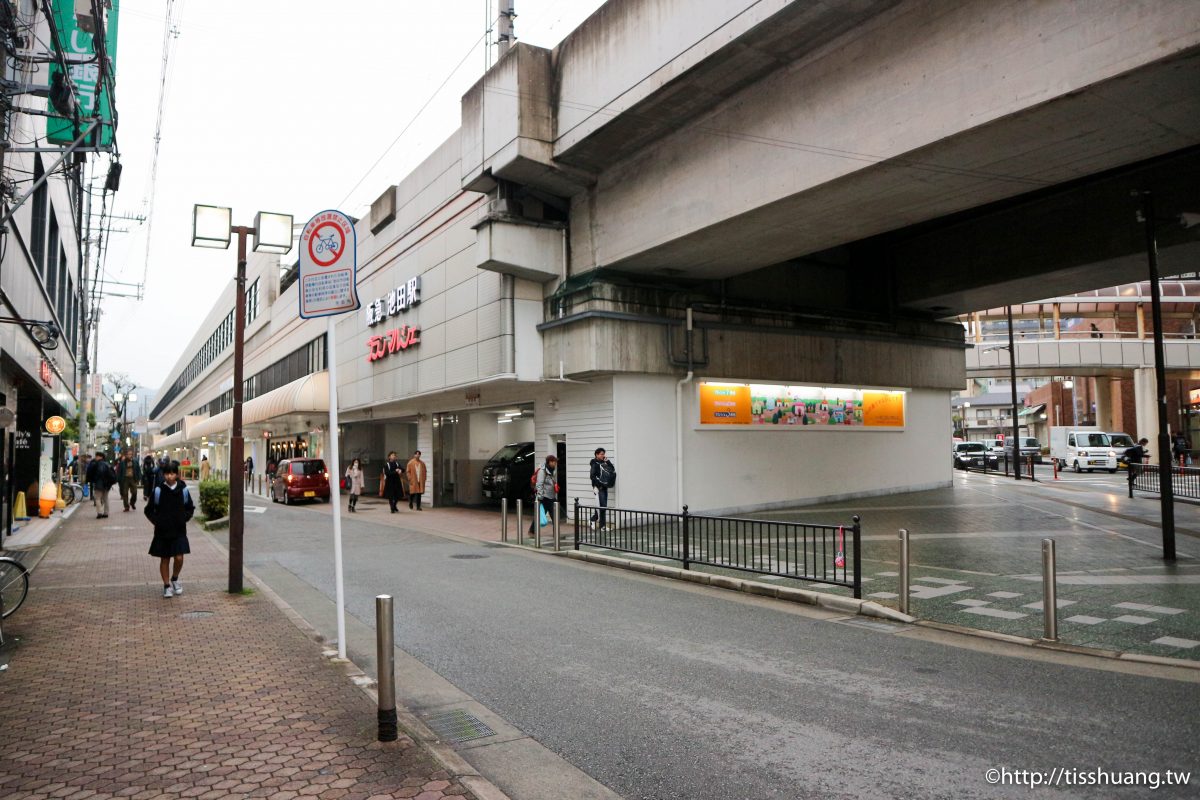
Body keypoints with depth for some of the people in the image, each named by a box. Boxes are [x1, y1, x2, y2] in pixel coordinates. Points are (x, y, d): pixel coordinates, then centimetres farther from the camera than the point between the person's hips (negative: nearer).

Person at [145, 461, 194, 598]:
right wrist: (157, 521, -4)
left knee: (179, 558, -6)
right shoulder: (158, 490, -5)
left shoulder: (183, 490, -3)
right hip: (162, 531, 0)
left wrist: (184, 518, -2)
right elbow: (149, 510, 6)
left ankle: (174, 579, 21)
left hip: (179, 531, 0)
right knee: (164, 559, 8)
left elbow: (190, 508, 11)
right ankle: (167, 585, 21)